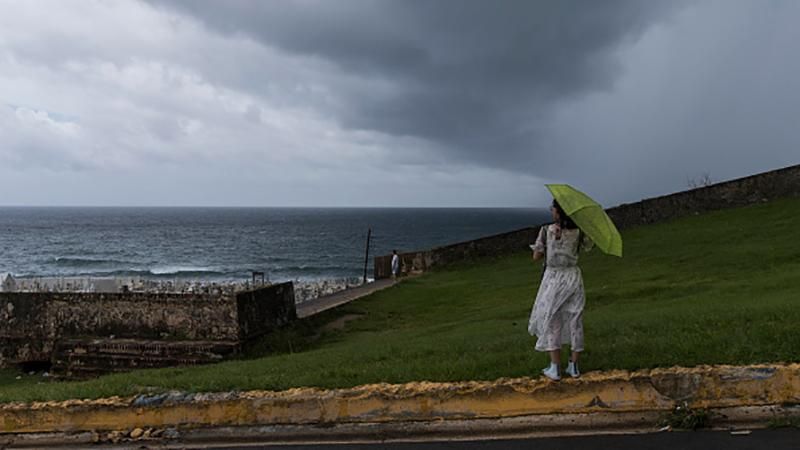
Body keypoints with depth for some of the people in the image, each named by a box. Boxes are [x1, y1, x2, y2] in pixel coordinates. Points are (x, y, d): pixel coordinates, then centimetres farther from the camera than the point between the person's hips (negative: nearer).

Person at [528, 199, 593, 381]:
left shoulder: (546, 230, -10)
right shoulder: (579, 231, -4)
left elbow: (536, 257, -4)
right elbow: (589, 246, 16)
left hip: (553, 279, -2)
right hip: (573, 278, 2)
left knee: (552, 322, 7)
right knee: (575, 321, 12)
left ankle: (555, 369, 7)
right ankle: (574, 366, 18)